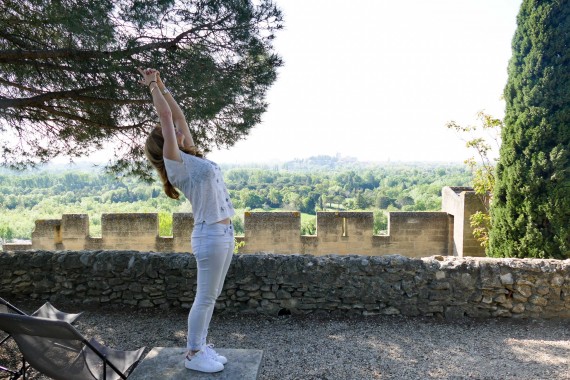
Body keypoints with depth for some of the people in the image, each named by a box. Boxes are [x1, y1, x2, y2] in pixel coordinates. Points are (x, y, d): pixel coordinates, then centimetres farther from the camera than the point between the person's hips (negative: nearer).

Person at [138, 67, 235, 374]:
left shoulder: (188, 157, 13)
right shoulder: (176, 163, -9)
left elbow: (179, 117, 16)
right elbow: (166, 116, -10)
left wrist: (162, 87, 17)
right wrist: (153, 86, 0)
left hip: (224, 233, 8)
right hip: (211, 235, -8)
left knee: (211, 297, 14)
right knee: (205, 298, 1)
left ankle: (201, 346, 26)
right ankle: (193, 354, 14)